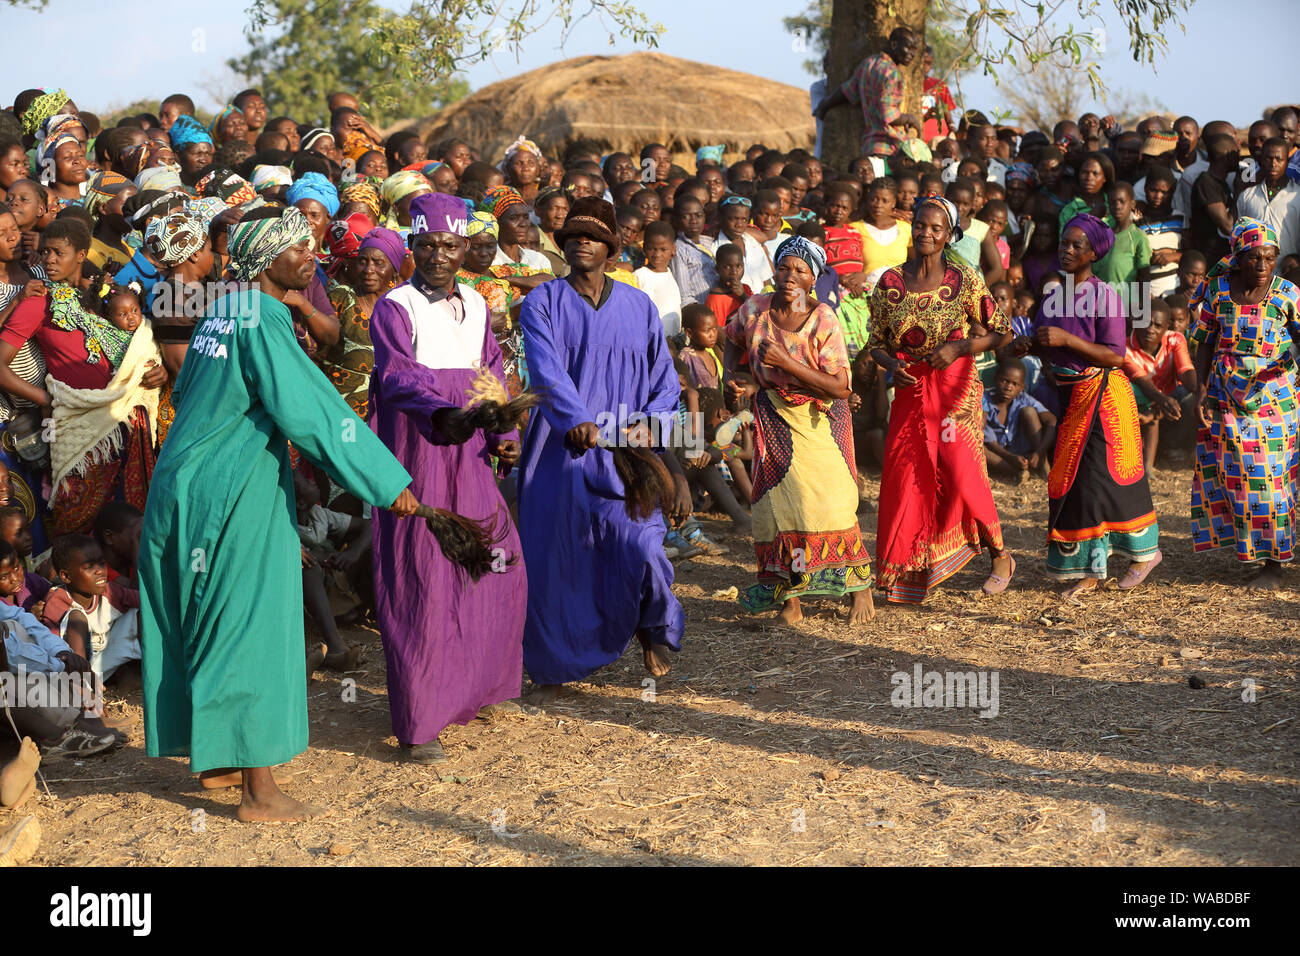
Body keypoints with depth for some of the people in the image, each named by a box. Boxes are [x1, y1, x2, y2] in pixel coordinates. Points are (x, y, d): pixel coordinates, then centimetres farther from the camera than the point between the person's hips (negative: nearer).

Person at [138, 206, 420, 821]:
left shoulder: (224, 310, 11)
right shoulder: (262, 321, -16)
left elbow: (188, 394, 22)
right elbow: (313, 412, -21)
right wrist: (389, 482, -18)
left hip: (185, 487, 9)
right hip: (237, 494, -9)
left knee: (209, 625, 17)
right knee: (250, 628, -5)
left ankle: (216, 756, 30)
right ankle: (258, 791, -1)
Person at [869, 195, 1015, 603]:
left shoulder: (964, 279, -4)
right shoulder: (890, 282, 3)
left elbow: (1002, 333, 0)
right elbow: (876, 342, 9)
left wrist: (958, 348, -13)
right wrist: (893, 366, -12)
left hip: (956, 389, -3)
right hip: (910, 391, 3)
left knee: (963, 475, -10)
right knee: (905, 478, 1)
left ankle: (1000, 557, 12)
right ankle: (909, 571, 17)